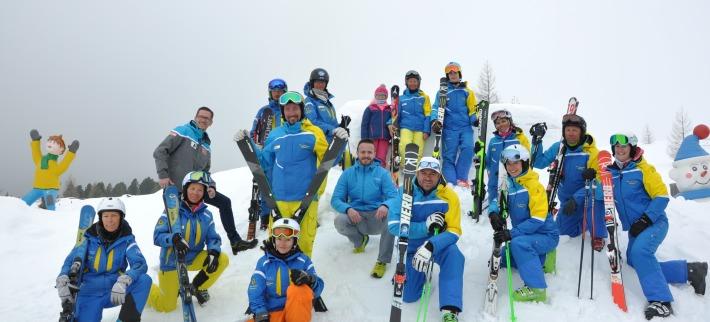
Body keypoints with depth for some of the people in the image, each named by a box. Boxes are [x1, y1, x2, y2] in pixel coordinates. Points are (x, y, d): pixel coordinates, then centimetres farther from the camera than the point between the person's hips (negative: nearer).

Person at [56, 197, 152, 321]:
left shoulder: (126, 239, -5)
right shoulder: (90, 238, -3)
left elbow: (140, 264, -18)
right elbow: (71, 260, -7)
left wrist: (124, 281, -38)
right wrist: (62, 281, -29)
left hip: (115, 292, 0)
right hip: (90, 293, 0)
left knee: (144, 280, -25)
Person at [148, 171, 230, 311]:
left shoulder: (206, 215, -7)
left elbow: (213, 238, -4)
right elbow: (157, 236, -19)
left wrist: (213, 253, -25)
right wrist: (173, 239, -40)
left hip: (194, 258, 4)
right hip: (171, 262, -3)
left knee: (222, 260, -17)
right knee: (166, 307, -1)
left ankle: (197, 287, 8)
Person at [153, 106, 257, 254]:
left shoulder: (206, 146, 14)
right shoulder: (182, 132, -6)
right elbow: (160, 152, -11)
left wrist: (211, 186, 0)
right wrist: (163, 175, -20)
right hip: (175, 187, -7)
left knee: (224, 202, 4)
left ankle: (235, 242, 9)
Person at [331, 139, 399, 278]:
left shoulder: (382, 173, 2)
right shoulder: (348, 174, 4)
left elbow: (394, 197, -7)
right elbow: (336, 199, -1)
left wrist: (385, 206, -32)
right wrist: (348, 209, -24)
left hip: (377, 217, -1)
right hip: (355, 217, 1)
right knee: (339, 221, -30)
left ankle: (382, 261, -20)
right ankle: (360, 240, 6)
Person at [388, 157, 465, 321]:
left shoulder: (449, 195, -15)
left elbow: (454, 231, -19)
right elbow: (394, 226, -21)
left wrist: (430, 246, -36)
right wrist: (425, 226, -32)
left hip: (439, 243, -1)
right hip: (411, 247, 1)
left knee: (454, 254, -35)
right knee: (408, 296, -3)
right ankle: (420, 274, 31)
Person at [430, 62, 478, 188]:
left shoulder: (467, 91, 12)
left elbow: (472, 109, 13)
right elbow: (436, 108, 3)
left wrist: (475, 120, -7)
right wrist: (435, 120, -16)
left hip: (465, 127, 1)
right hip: (450, 127, 0)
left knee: (468, 148, -21)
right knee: (449, 155, -4)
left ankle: (461, 179, -13)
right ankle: (451, 183, -2)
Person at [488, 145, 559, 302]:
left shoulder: (533, 185, -19)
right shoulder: (508, 184, 0)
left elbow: (538, 219, -24)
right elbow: (497, 201, 4)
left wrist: (512, 233, -31)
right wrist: (493, 213, -21)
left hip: (546, 235, -8)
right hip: (526, 235, 8)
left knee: (518, 243, -33)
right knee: (503, 258, 13)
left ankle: (536, 288, -28)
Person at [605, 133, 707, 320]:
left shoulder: (642, 169, -9)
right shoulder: (610, 172, 6)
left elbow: (662, 196, -10)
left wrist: (646, 219, -20)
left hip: (655, 222, -7)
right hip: (634, 228, 7)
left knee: (640, 250, -32)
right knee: (635, 261, 1)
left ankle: (660, 300, -28)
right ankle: (690, 271, 12)